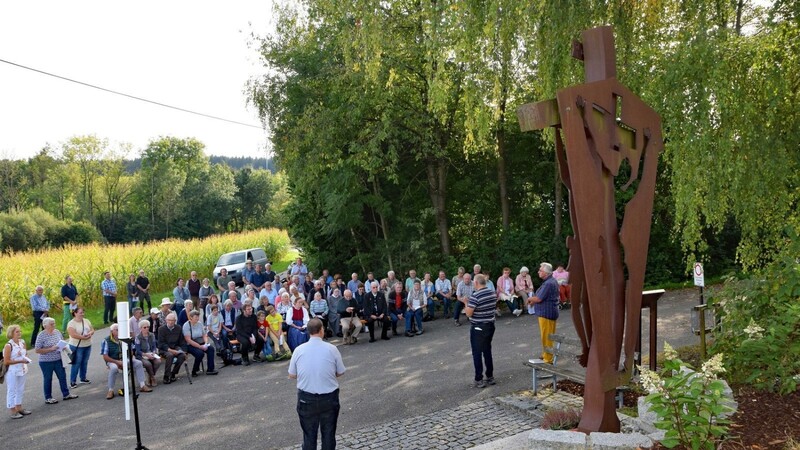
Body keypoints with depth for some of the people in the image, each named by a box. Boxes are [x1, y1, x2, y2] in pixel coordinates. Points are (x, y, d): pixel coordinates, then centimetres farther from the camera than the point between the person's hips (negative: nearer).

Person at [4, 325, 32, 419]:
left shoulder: (22, 342, 4)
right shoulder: (8, 345, -16)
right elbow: (6, 361, -17)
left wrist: (26, 359, -4)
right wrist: (20, 361, -20)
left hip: (22, 370, 7)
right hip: (12, 372, -7)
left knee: (21, 390, 16)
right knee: (12, 391, 3)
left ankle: (19, 408, 29)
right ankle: (12, 411, 11)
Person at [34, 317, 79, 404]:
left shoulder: (57, 332, 2)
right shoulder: (41, 336, -15)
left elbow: (63, 342, 17)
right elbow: (37, 350, -17)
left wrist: (63, 347, -5)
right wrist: (51, 349, -24)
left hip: (58, 360, 6)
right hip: (46, 362, -6)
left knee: (62, 376, 12)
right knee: (48, 379, 8)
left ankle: (66, 394, 25)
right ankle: (48, 398, 22)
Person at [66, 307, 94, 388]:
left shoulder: (86, 321, 7)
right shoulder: (71, 323, -13)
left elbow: (92, 330, 9)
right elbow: (73, 335, -22)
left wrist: (90, 333, -13)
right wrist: (84, 337, -22)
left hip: (87, 346, 6)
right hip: (77, 347, -6)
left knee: (84, 363, 15)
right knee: (76, 364, -3)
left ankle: (83, 378, 28)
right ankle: (72, 381, 6)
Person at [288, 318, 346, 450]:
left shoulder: (299, 350, -8)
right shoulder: (332, 349, -10)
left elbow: (292, 375, 2)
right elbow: (340, 373, 1)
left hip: (306, 398, 1)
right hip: (329, 397, -1)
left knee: (309, 434, 15)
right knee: (329, 433, 16)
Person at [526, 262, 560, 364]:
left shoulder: (548, 284, -22)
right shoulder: (553, 281, 12)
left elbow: (538, 299, -20)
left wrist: (530, 299, -1)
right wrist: (533, 300, 6)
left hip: (546, 313, -11)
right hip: (551, 312, 11)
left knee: (546, 337, -3)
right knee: (549, 336, 19)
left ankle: (548, 359, 3)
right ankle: (546, 355, 31)